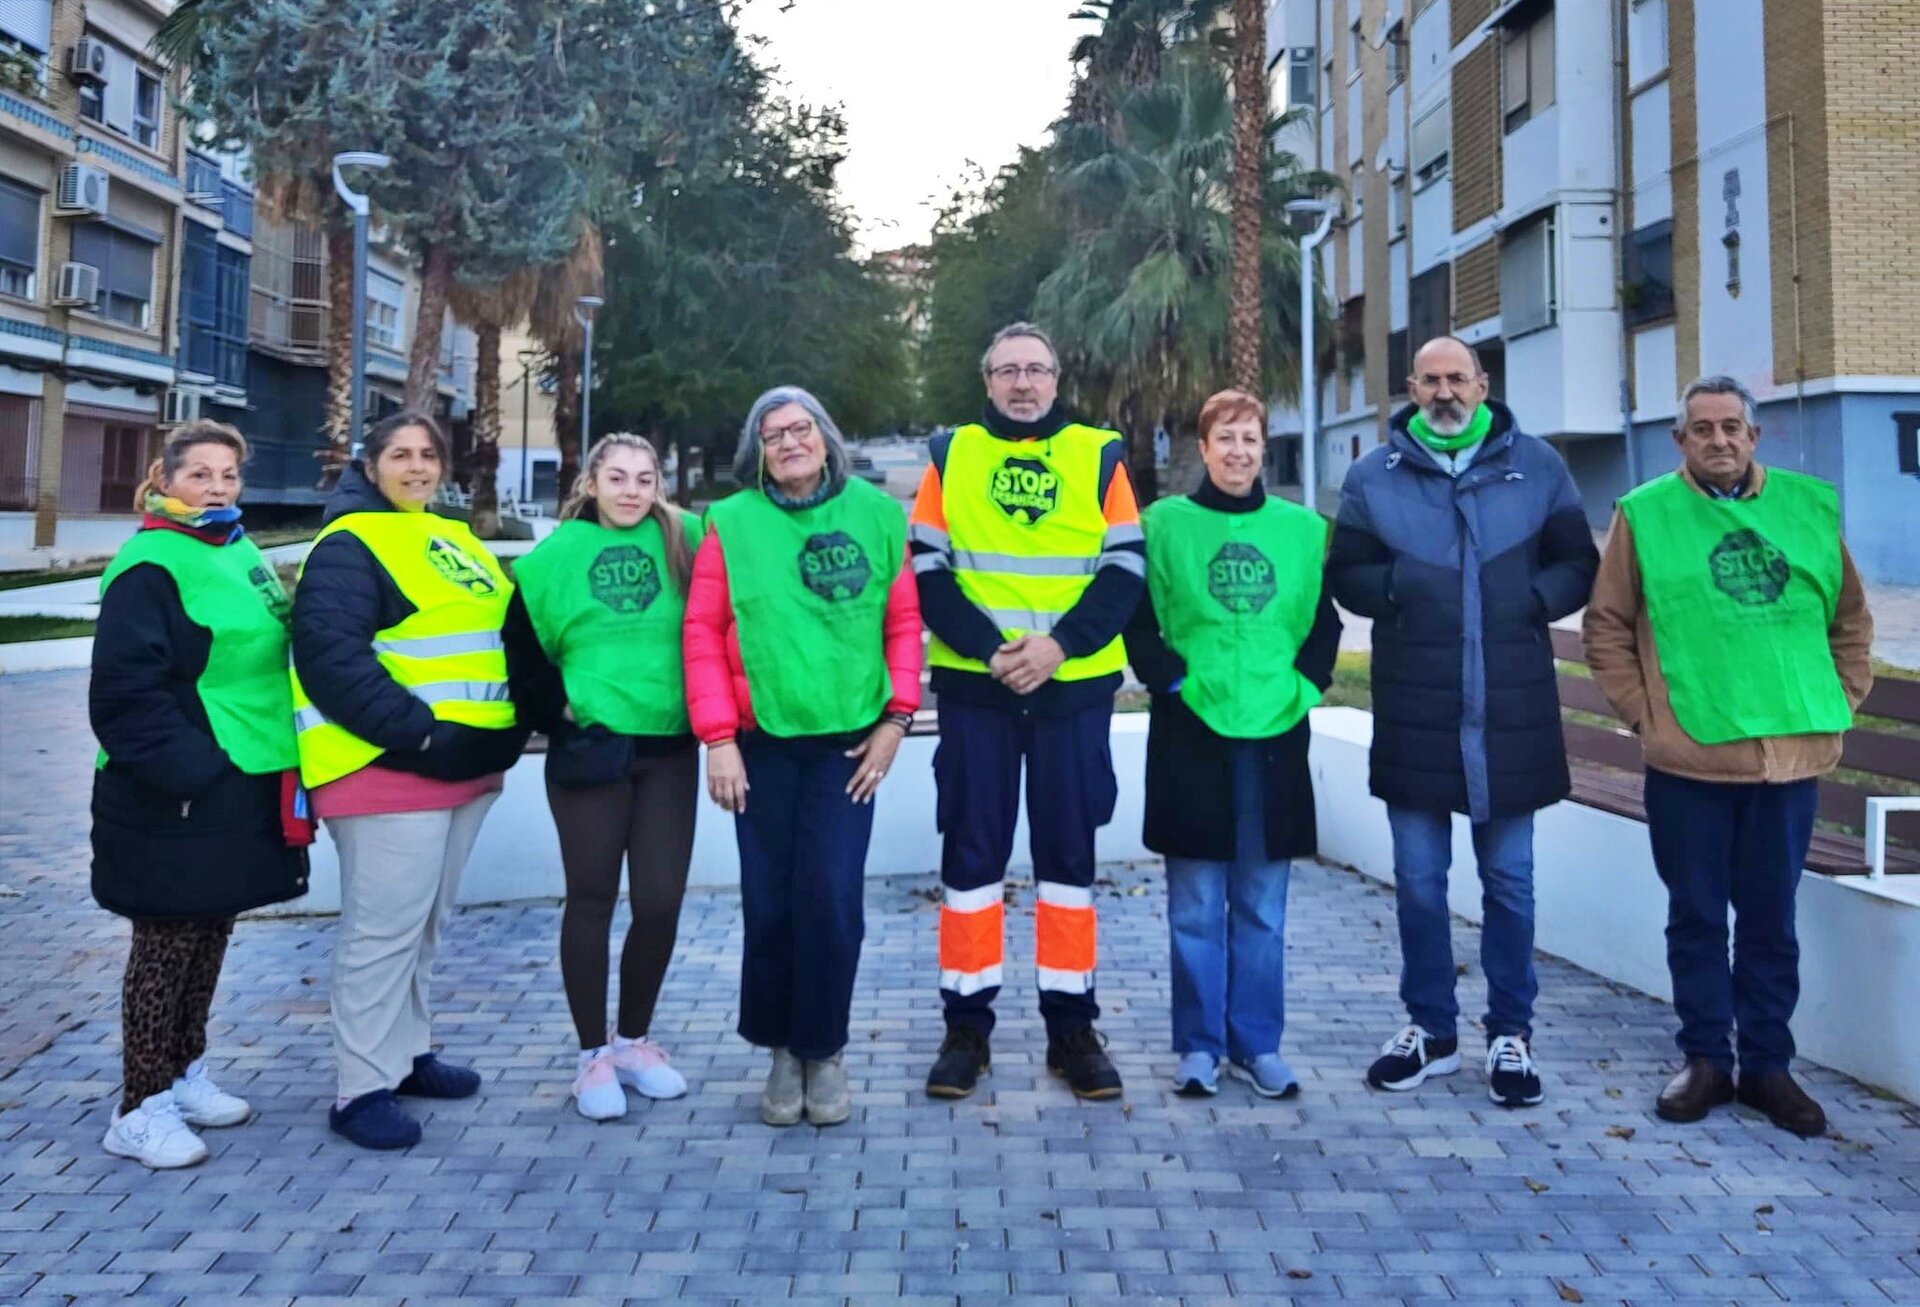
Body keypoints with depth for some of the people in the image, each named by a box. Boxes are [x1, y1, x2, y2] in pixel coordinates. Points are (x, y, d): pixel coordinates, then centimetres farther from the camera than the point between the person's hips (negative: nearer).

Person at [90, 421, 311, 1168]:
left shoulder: (240, 553, 13)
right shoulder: (151, 565, -13)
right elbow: (126, 689, -19)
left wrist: (282, 756, 14)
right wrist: (185, 768, -22)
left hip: (244, 787, 8)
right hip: (179, 798, -8)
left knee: (210, 936, 17)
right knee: (167, 944, 1)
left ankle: (183, 1073, 31)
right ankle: (140, 1110, 12)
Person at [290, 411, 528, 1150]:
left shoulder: (455, 541, 18)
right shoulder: (350, 546, -8)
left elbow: (503, 627, 24)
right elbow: (330, 655, -19)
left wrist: (526, 712, 9)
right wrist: (412, 728, -25)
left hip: (465, 764, 9)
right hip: (386, 767, -8)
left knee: (425, 922, 17)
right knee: (384, 927, -6)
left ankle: (408, 1052, 29)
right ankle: (363, 1089, 3)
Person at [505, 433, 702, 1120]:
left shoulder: (684, 542, 3)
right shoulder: (558, 555, 1)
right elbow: (522, 645, 3)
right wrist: (553, 710, -3)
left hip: (671, 751, 1)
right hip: (590, 751, -1)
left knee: (661, 902, 3)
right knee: (592, 902, 5)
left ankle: (634, 1039, 24)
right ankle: (594, 1055, 19)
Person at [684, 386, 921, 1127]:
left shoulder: (875, 514, 2)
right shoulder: (731, 522, -1)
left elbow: (904, 621, 3)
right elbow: (703, 631, -2)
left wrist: (896, 717, -3)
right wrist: (718, 738, -7)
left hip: (850, 738, 0)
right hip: (762, 741, 0)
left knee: (831, 899, -3)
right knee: (769, 901, 6)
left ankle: (824, 1049, 16)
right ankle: (782, 1049, 23)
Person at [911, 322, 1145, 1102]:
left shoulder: (1099, 455, 5)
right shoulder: (951, 454, 6)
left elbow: (1126, 568, 0)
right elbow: (926, 570, 0)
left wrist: (1060, 643, -15)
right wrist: (989, 648, -14)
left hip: (1075, 688, 0)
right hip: (974, 688, 0)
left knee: (1068, 854, 8)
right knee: (971, 854, 4)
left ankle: (1071, 1025, 19)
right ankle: (967, 1024, 16)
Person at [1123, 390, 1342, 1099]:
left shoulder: (1303, 528, 7)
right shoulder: (1166, 523, 0)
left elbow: (1325, 619, 13)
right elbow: (1137, 616, 1)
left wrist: (1305, 683, 0)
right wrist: (1172, 678, -9)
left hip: (1276, 734, 2)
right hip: (1191, 734, -2)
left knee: (1262, 907, 9)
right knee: (1196, 904, 4)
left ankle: (1258, 1044, 22)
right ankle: (1198, 1046, 17)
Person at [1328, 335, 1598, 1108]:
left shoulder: (1535, 465, 5)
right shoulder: (1374, 476, 5)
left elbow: (1578, 565, 8)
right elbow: (1345, 576, 7)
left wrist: (1534, 597, -11)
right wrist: (1396, 585, -13)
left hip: (1511, 711, 0)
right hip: (1413, 711, 0)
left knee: (1509, 879, 9)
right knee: (1418, 879, 9)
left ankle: (1511, 1034, 23)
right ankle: (1430, 1027, 24)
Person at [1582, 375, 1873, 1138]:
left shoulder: (1811, 506, 6)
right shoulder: (1645, 513, -3)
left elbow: (1851, 619, 15)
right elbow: (1607, 628, 0)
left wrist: (1840, 703, 8)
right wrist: (1643, 712, -5)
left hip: (1792, 754, 3)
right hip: (1688, 758, -2)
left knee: (1772, 918, 12)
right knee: (1697, 917, 8)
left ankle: (1768, 1065, 25)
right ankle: (1705, 1059, 22)